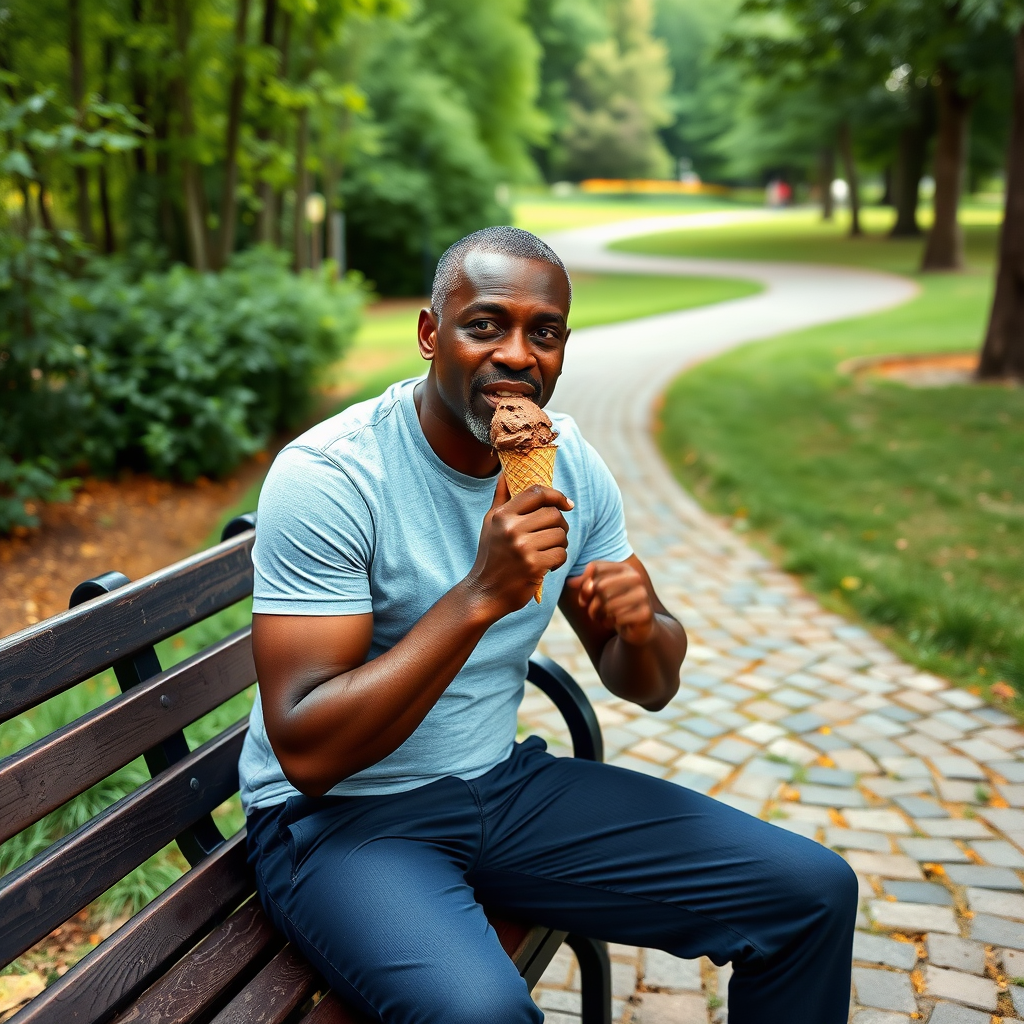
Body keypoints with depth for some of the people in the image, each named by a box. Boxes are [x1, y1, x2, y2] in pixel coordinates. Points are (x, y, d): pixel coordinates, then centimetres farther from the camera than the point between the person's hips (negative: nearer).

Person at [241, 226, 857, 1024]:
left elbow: (651, 687, 8)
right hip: (334, 813, -5)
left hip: (504, 782, 6)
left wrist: (641, 629, -17)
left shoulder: (571, 465, 0)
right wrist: (480, 595, -31)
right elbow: (306, 752, -24)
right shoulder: (328, 476, -19)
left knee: (813, 893, -2)